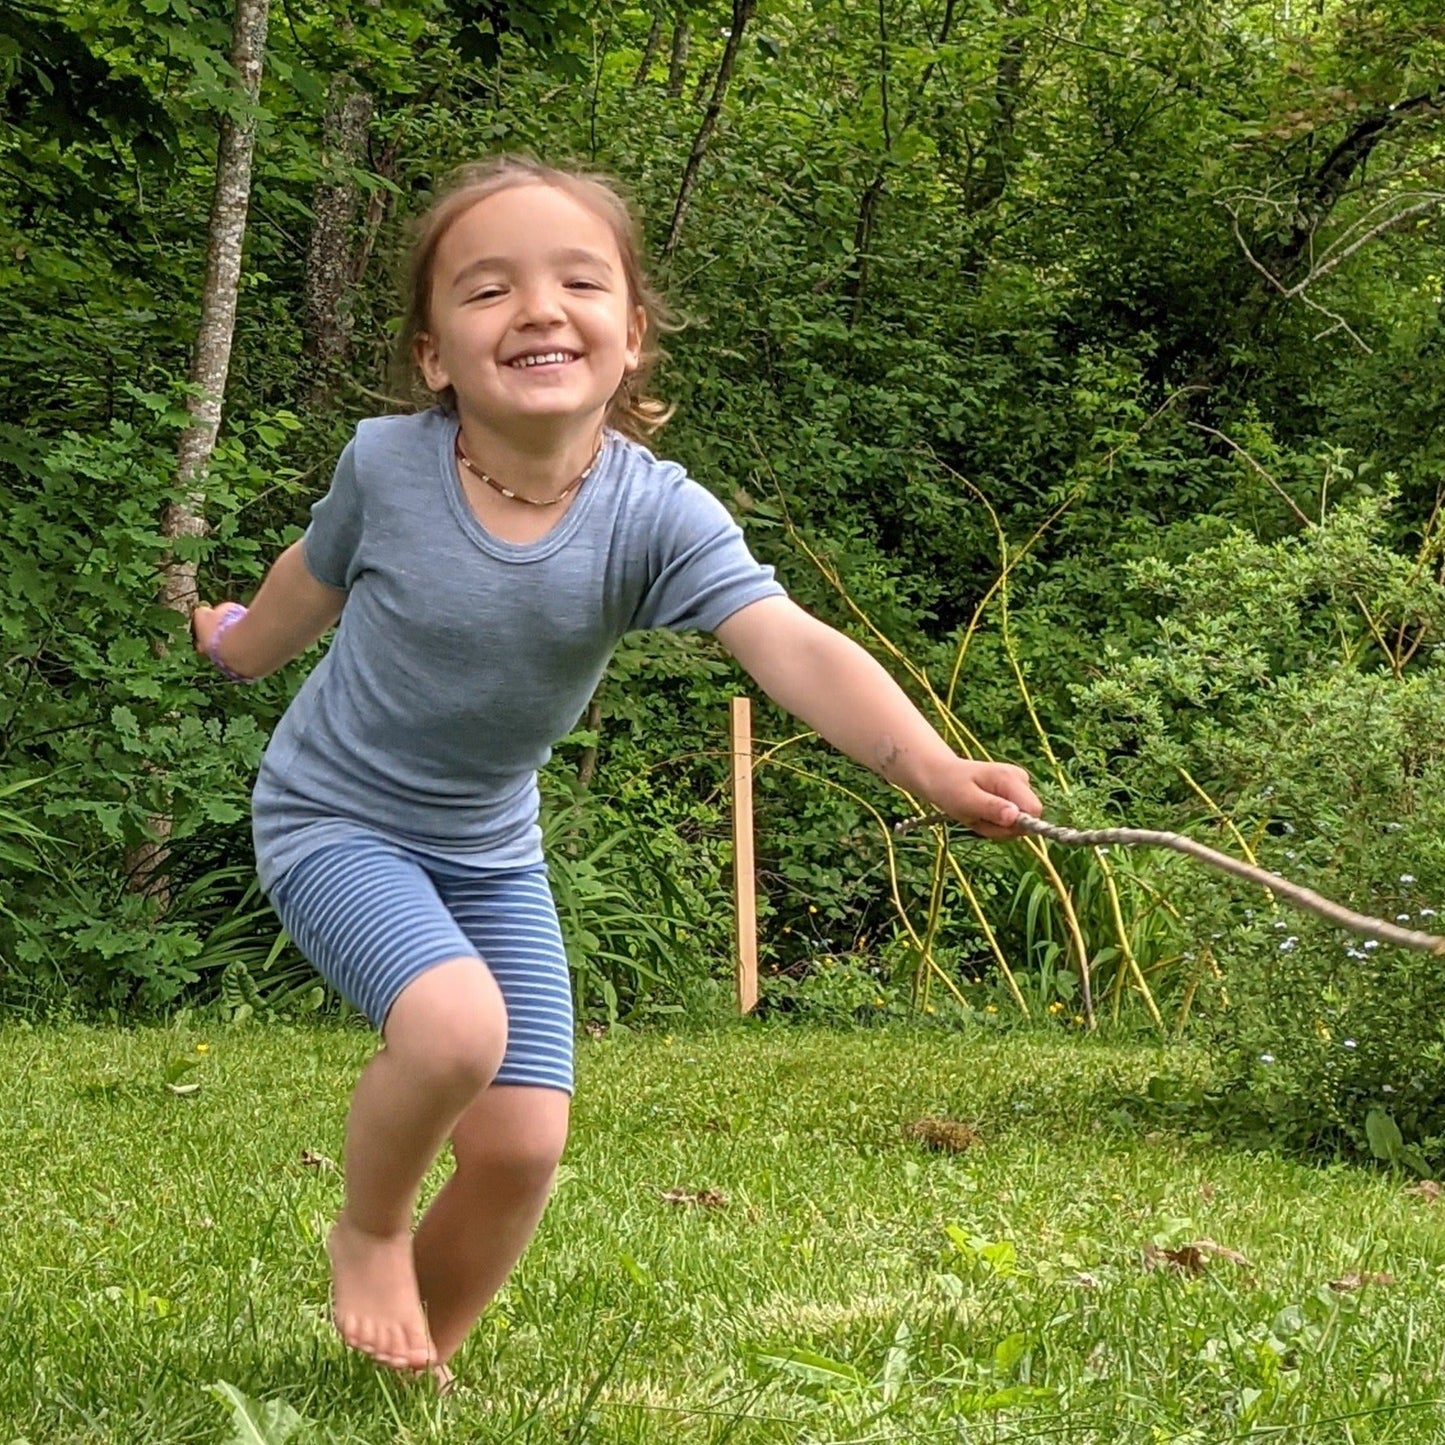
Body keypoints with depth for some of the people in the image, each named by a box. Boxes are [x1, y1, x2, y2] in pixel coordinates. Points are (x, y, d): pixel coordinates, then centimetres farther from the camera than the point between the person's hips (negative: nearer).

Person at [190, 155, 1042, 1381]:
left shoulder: (659, 517, -23)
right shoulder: (386, 466, -22)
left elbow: (795, 648, -38)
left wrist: (932, 767, -56)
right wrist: (237, 643, 24)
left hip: (491, 852, 3)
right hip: (334, 819, -3)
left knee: (523, 1147, -3)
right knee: (457, 1026, -30)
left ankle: (422, 1359, 25)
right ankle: (368, 1232, 1)